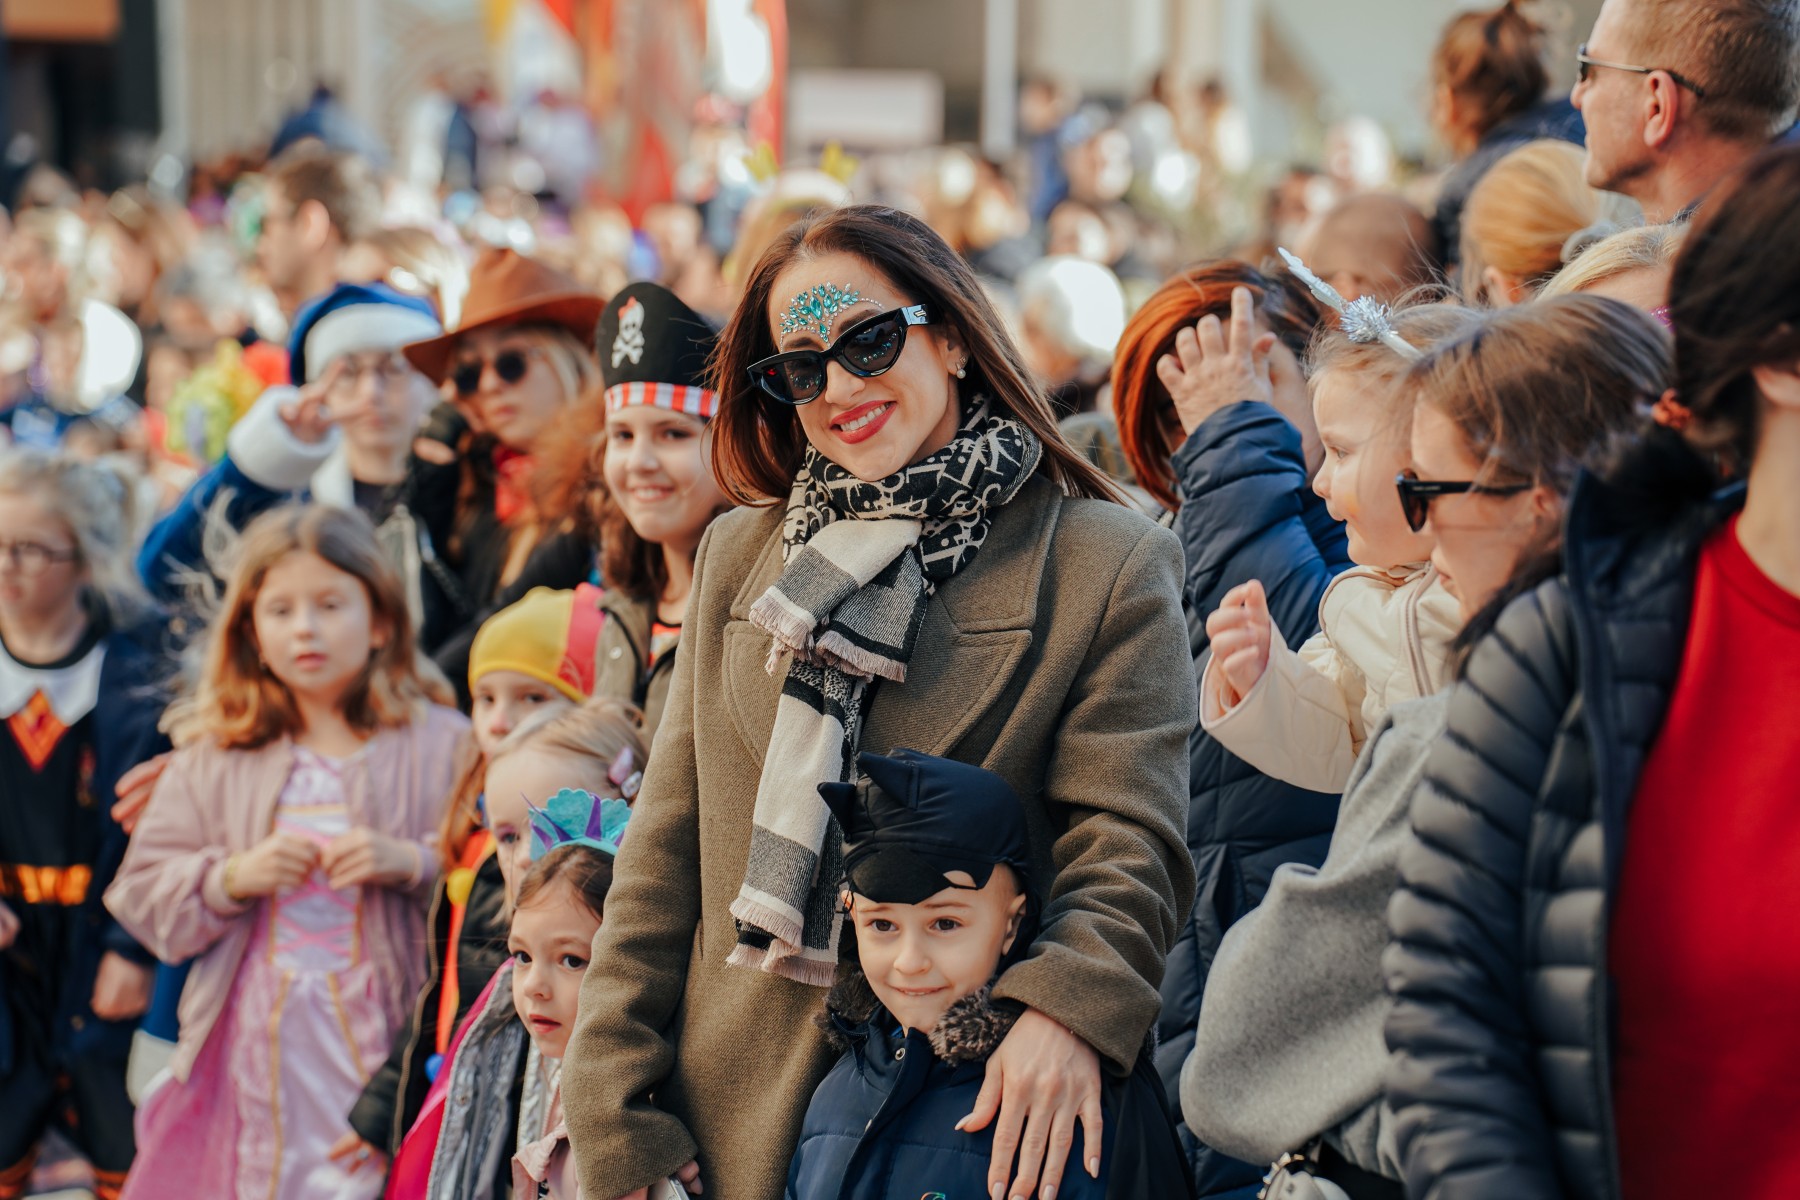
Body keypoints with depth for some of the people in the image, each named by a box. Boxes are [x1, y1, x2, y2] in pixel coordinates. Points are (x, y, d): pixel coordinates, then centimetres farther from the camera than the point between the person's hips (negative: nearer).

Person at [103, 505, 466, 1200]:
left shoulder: (443, 745, 3)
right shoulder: (213, 754, 11)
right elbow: (142, 894, 9)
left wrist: (415, 864, -16)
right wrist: (232, 877, -7)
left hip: (382, 1045, -2)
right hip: (251, 1044, 2)